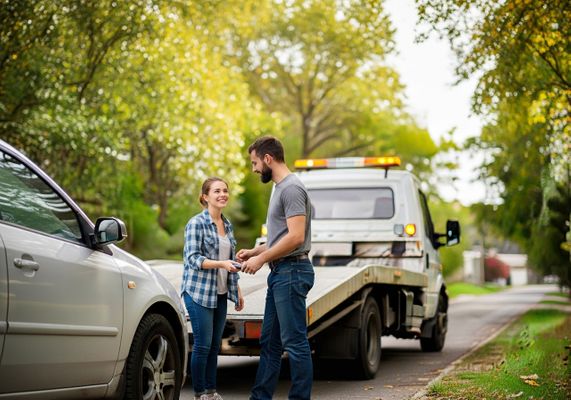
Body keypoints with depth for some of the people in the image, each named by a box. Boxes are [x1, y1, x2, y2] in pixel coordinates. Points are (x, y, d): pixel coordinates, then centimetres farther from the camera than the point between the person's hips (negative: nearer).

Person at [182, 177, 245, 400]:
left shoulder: (227, 224, 11)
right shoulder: (196, 223, -10)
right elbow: (193, 258, -15)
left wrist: (237, 290, 17)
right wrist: (221, 264, -27)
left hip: (220, 294, 7)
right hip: (199, 292, -6)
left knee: (215, 345, 9)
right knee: (203, 345, -4)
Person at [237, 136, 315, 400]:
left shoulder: (291, 188, -14)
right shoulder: (280, 188, 19)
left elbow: (295, 237, -22)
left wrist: (261, 259, -15)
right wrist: (254, 251, 15)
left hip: (291, 272, -11)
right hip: (279, 272, 11)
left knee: (295, 343, -6)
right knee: (269, 342, 14)